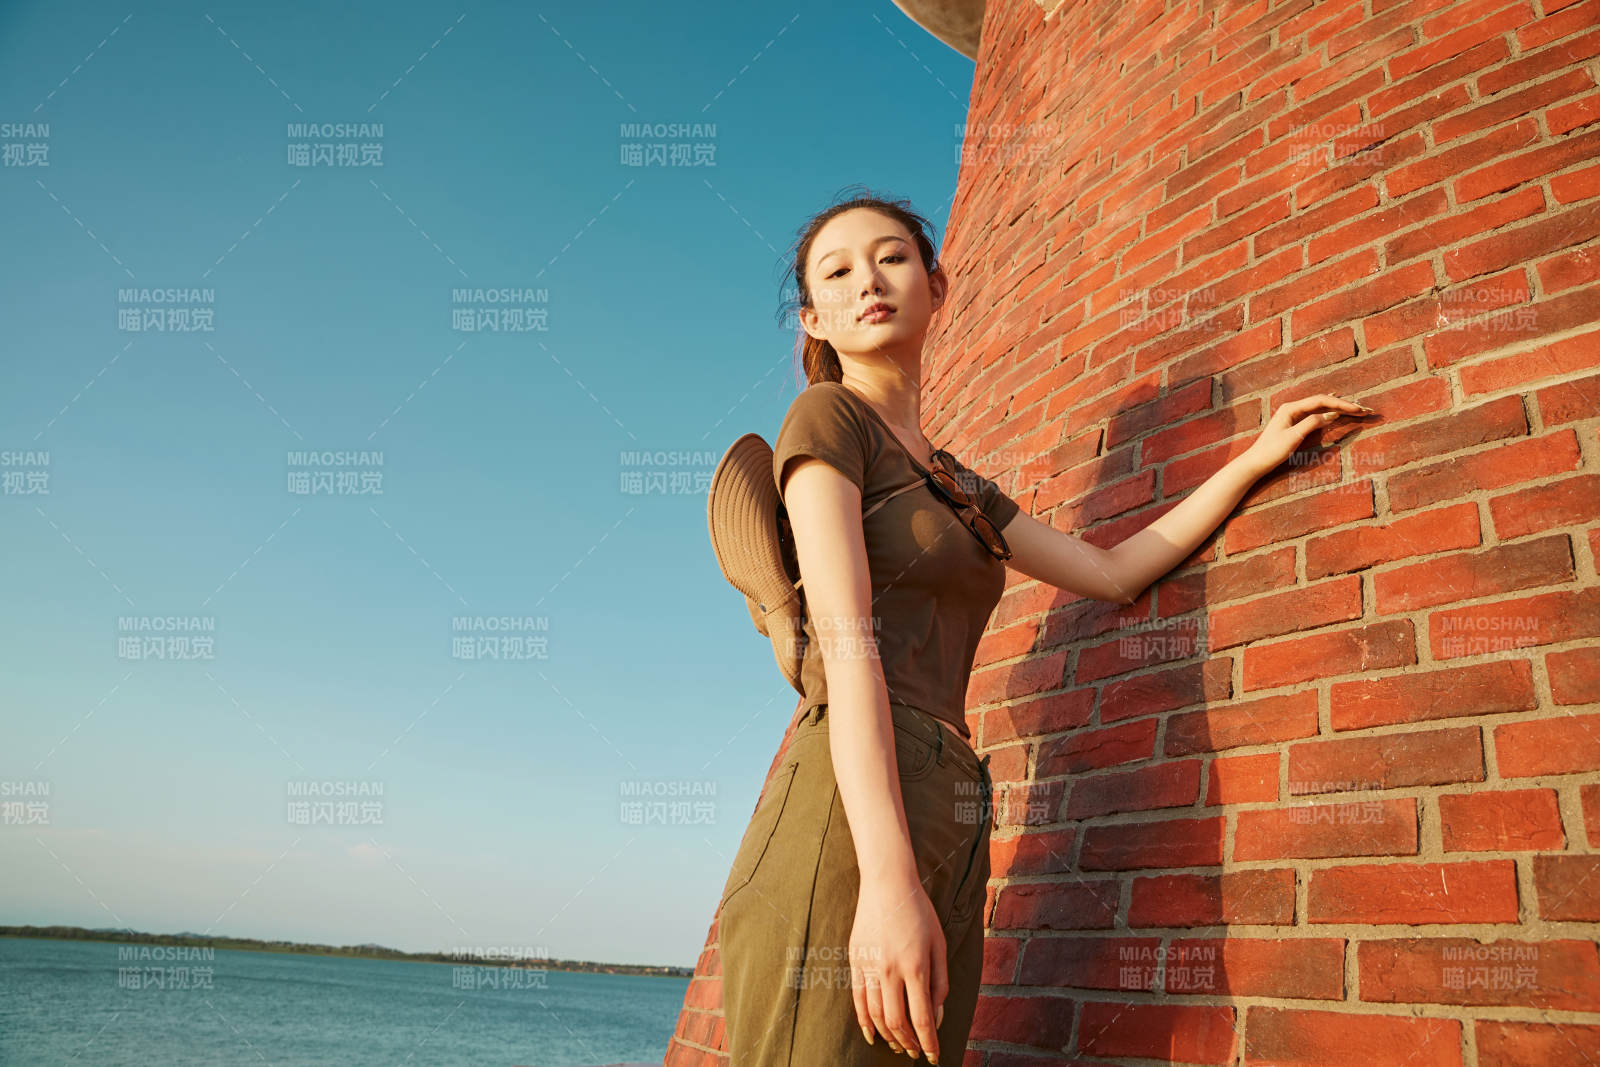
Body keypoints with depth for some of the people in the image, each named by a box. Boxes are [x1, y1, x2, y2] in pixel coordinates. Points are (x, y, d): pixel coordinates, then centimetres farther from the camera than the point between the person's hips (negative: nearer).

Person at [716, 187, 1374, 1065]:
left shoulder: (955, 486, 27)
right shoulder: (826, 417, 3)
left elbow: (1111, 571, 27)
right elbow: (844, 636, -11)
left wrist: (1258, 457, 30)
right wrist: (888, 877, -21)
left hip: (947, 841, 7)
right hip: (847, 828, -7)